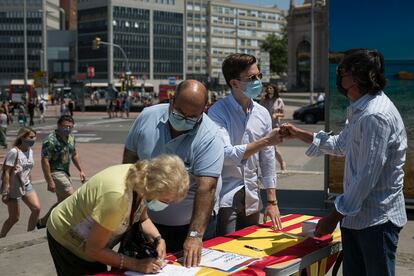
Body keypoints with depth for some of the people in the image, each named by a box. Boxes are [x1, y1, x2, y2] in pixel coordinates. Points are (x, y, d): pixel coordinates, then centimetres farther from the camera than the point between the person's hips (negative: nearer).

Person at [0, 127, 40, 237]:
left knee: (37, 208, -7)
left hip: (26, 185, 6)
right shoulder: (14, 152, -19)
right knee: (14, 218, 0)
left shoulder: (30, 151, 3)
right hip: (13, 188, -6)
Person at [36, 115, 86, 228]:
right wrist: (50, 181, -25)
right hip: (55, 173, -9)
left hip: (64, 173, 9)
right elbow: (45, 161, -21)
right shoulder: (51, 140, -19)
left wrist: (81, 170, 13)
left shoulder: (70, 138, 7)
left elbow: (74, 154, 20)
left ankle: (43, 222, 25)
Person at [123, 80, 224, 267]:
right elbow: (130, 160, 1)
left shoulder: (209, 138, -21)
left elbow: (206, 188, -28)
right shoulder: (147, 117, -9)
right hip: (147, 220, 3)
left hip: (194, 223, -3)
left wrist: (195, 236, -34)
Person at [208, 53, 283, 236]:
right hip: (225, 199, -5)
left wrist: (272, 202, 10)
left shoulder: (262, 114, 6)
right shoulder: (218, 111, -10)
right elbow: (225, 154, -22)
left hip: (252, 199, 5)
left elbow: (268, 161, 10)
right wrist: (265, 141, -24)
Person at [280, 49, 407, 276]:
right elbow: (341, 145, 25)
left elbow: (367, 177, -24)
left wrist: (334, 217, -18)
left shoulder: (376, 116, -23)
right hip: (355, 215, 9)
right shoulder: (359, 111, 10)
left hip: (377, 220, -9)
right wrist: (299, 134, 21)